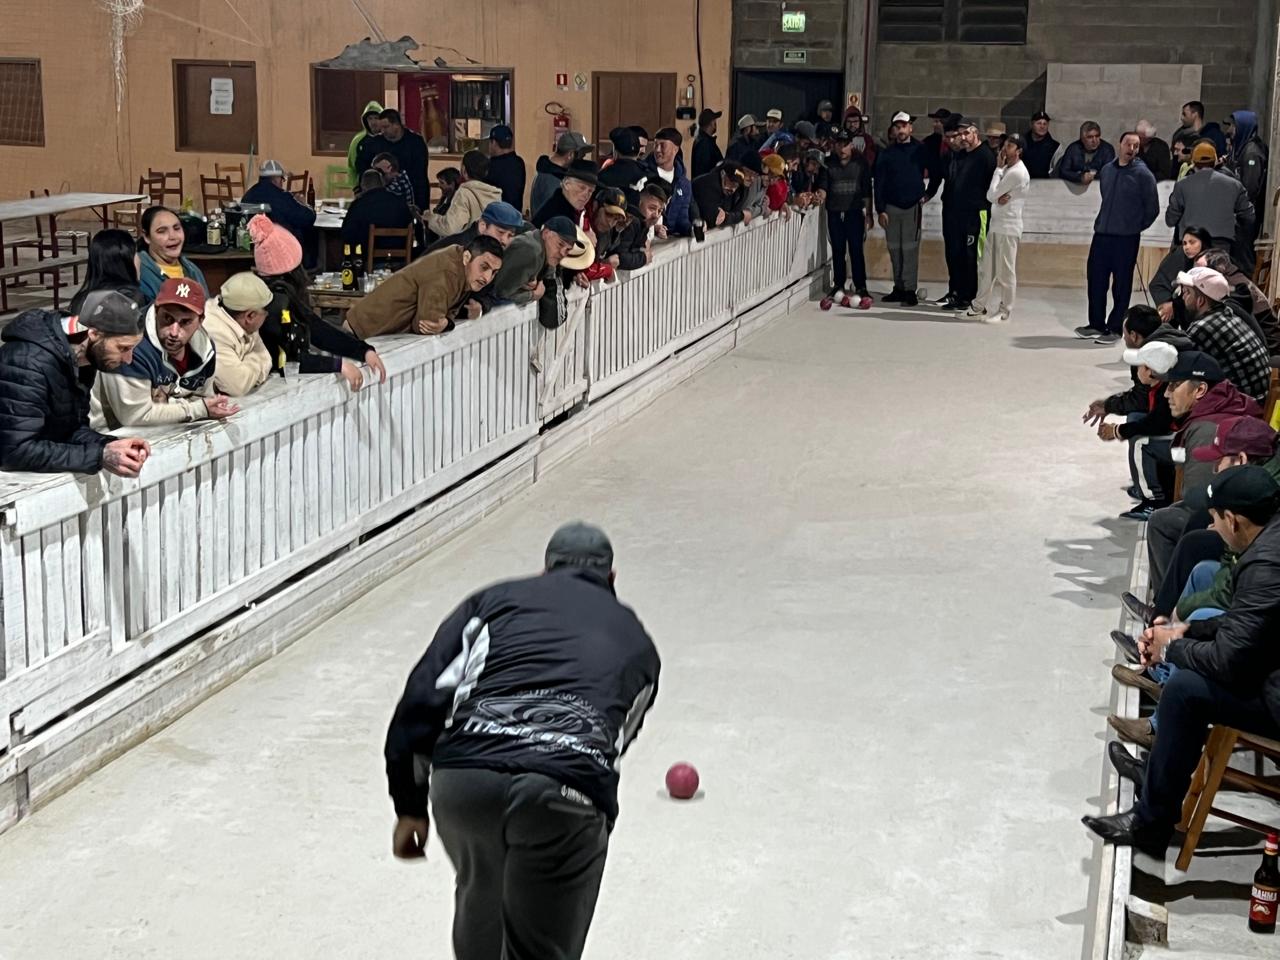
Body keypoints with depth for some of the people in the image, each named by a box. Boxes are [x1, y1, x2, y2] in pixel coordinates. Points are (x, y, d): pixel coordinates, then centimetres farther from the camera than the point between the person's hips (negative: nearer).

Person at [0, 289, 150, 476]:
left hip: (44, 473, 7)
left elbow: (73, 428, 4)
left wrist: (109, 445, -15)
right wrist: (99, 457, -29)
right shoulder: (28, 363, -25)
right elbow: (17, 451, -28)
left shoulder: (82, 357, 0)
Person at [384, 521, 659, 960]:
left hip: (462, 776, 2)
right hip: (569, 791, -1)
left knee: (481, 893, 32)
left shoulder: (494, 599, 23)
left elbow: (424, 696, 13)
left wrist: (409, 806, 19)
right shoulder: (636, 640, 29)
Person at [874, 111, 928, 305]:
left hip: (912, 206, -3)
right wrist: (880, 210, -1)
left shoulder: (920, 150, 0)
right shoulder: (886, 153, 5)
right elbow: (878, 182, 4)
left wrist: (926, 194, 0)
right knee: (894, 249, 6)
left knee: (910, 249, -5)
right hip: (891, 206, 3)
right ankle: (898, 288, 13)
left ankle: (909, 290, -4)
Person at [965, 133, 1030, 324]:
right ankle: (979, 307, 21)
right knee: (986, 269, 13)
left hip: (1008, 227, -9)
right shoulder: (1007, 169, 16)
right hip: (995, 225, 9)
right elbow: (991, 196, 11)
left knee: (1005, 272, -2)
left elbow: (991, 195, -14)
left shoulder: (1017, 172, -15)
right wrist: (998, 198, -13)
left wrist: (998, 169, -7)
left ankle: (1004, 312, 5)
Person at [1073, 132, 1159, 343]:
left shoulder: (1143, 174, -6)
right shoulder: (1106, 170, 9)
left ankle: (1115, 328, 7)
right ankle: (1097, 324, 19)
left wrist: (1136, 227, 4)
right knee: (1095, 280, 8)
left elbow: (1152, 208, -2)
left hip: (1126, 238, -5)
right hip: (1101, 235, 5)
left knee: (1121, 286, 0)